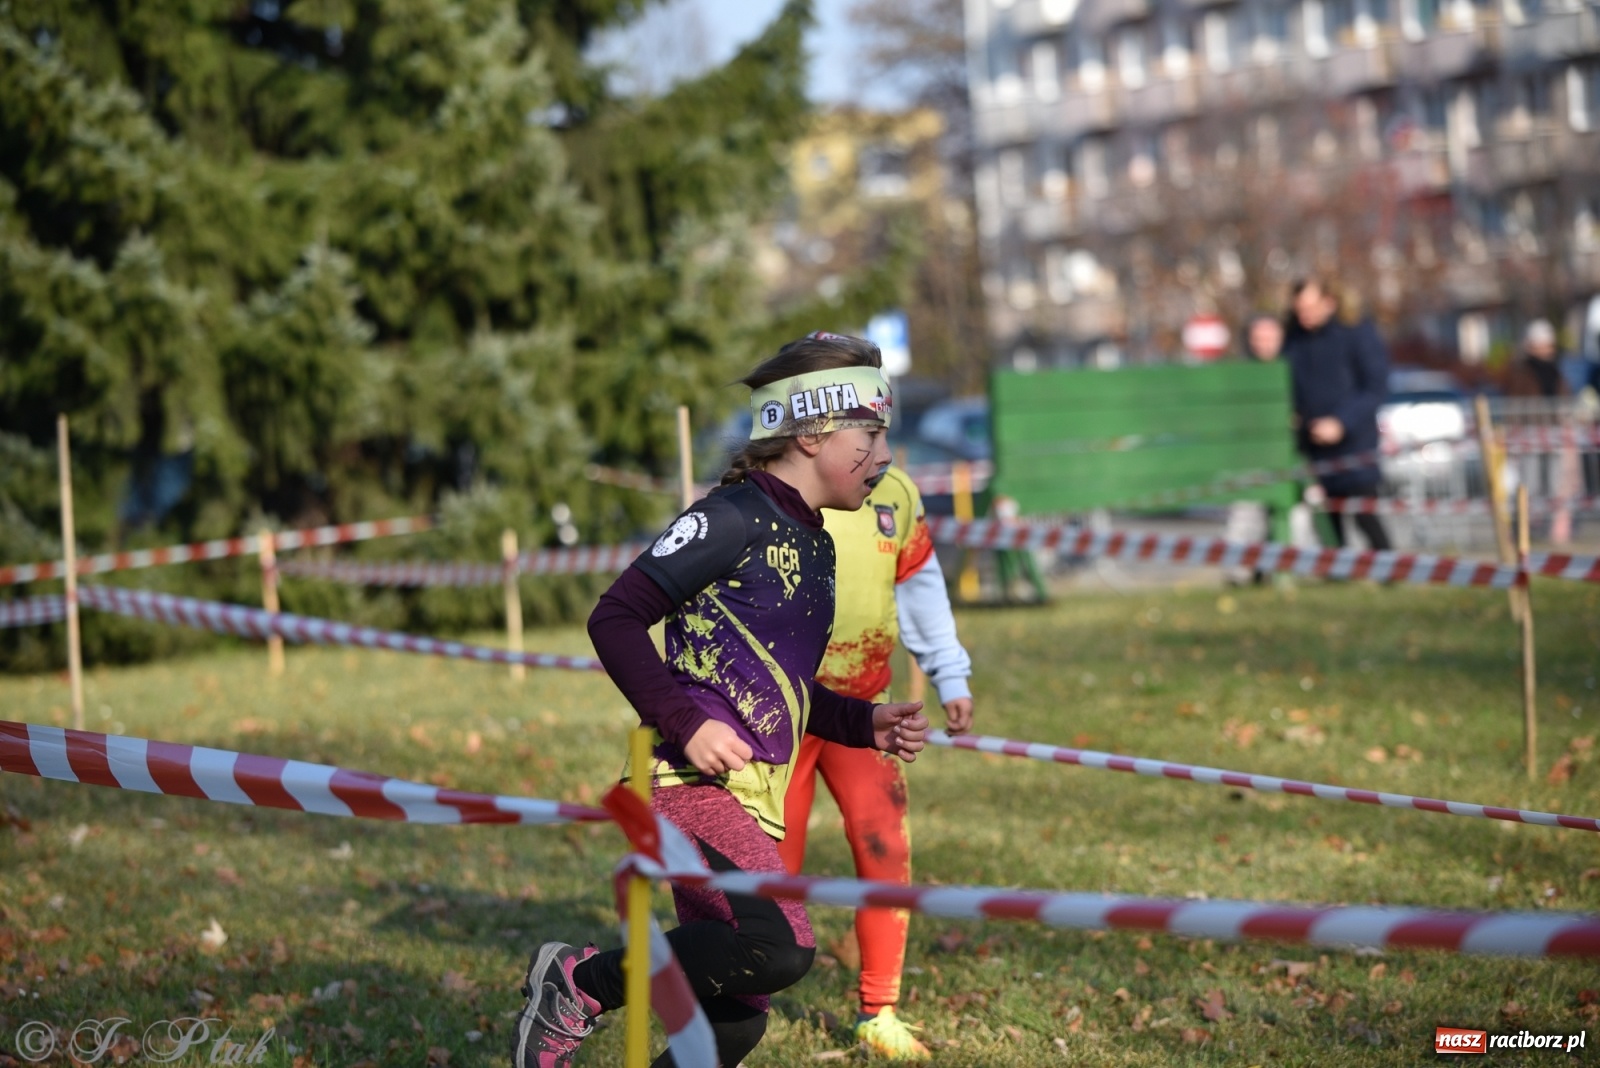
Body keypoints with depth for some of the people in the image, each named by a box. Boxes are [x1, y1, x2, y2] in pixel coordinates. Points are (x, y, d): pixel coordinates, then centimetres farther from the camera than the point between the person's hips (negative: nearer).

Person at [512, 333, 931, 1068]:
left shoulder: (813, 545, 20)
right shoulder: (735, 518, -8)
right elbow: (615, 620, -12)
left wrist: (867, 726, 14)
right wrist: (687, 724, -21)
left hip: (753, 800, 9)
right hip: (694, 783, -9)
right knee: (782, 948, -27)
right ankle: (581, 983, -9)